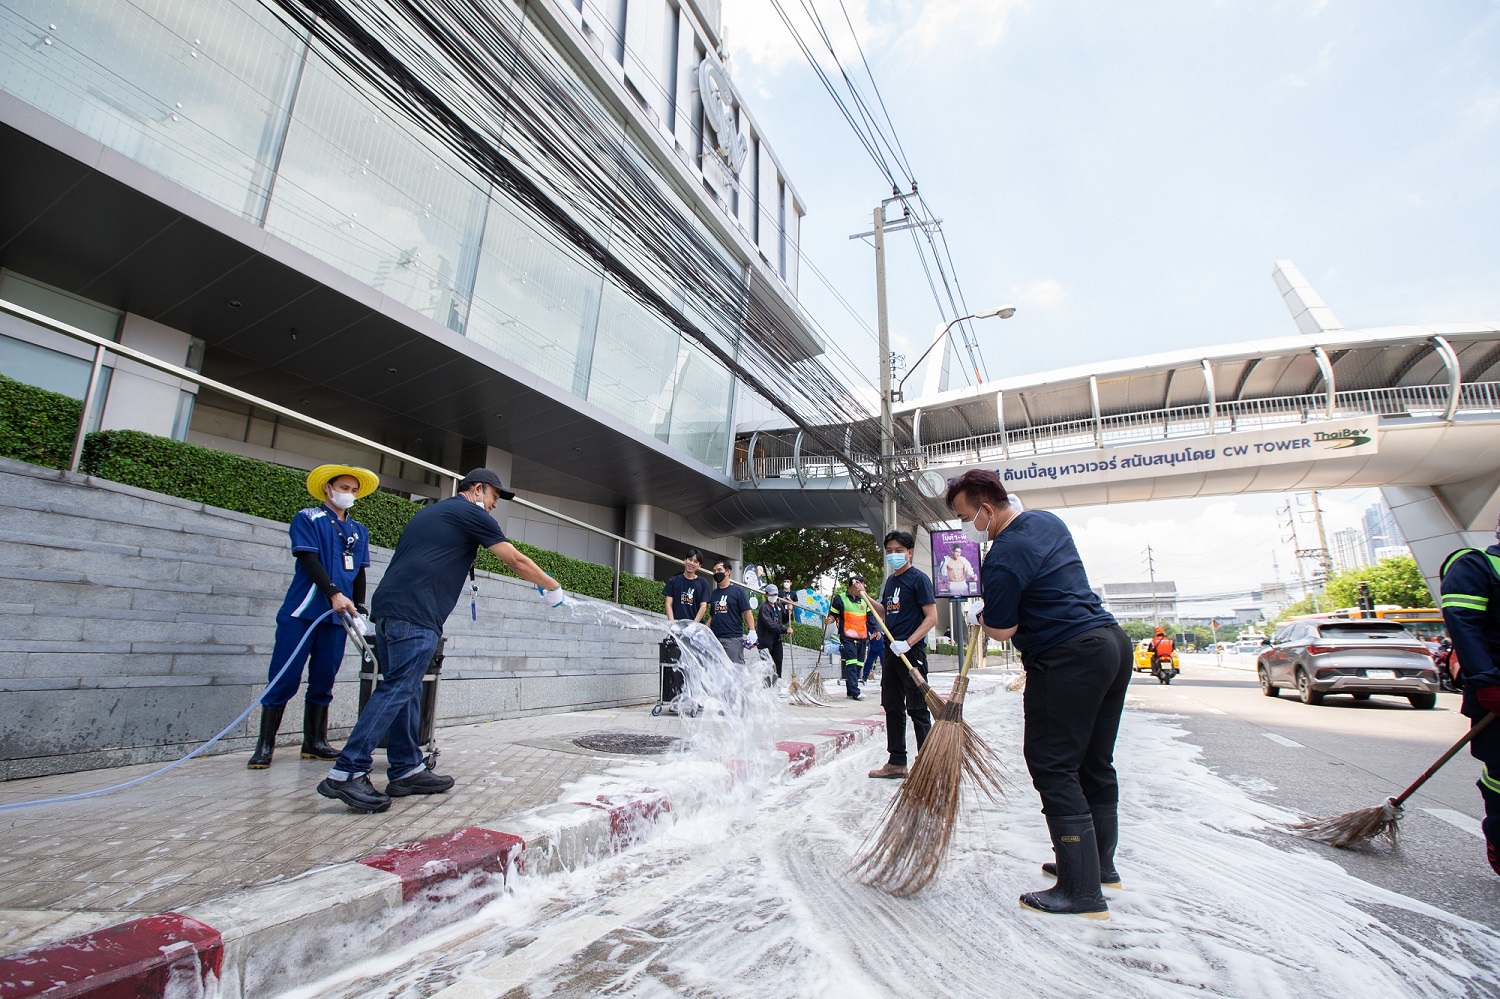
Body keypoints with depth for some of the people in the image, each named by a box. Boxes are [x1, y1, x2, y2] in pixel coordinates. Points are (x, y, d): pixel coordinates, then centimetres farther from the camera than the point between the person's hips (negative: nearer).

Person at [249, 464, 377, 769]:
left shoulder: (360, 531, 15)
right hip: (302, 612, -4)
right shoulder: (307, 518, 2)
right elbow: (309, 559, -10)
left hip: (337, 615, 4)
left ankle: (315, 743, 16)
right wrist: (334, 593, -20)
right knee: (285, 680, -2)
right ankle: (265, 745, 8)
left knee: (323, 682, 8)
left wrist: (358, 608, 11)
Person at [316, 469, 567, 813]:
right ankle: (346, 773, -9)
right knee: (397, 690, -9)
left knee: (405, 691, 12)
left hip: (387, 605, 10)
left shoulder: (429, 512, 28)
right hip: (415, 615, -10)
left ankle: (406, 770, 17)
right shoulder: (472, 513, 1)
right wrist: (553, 588, 10)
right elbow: (515, 561, 1)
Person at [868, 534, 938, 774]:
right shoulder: (890, 580, 14)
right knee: (892, 707, 12)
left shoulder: (918, 578, -9)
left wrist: (908, 643, -22)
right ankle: (897, 762, 23)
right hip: (891, 651, 8)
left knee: (917, 709, -1)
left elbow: (932, 617, -14)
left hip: (911, 651, -8)